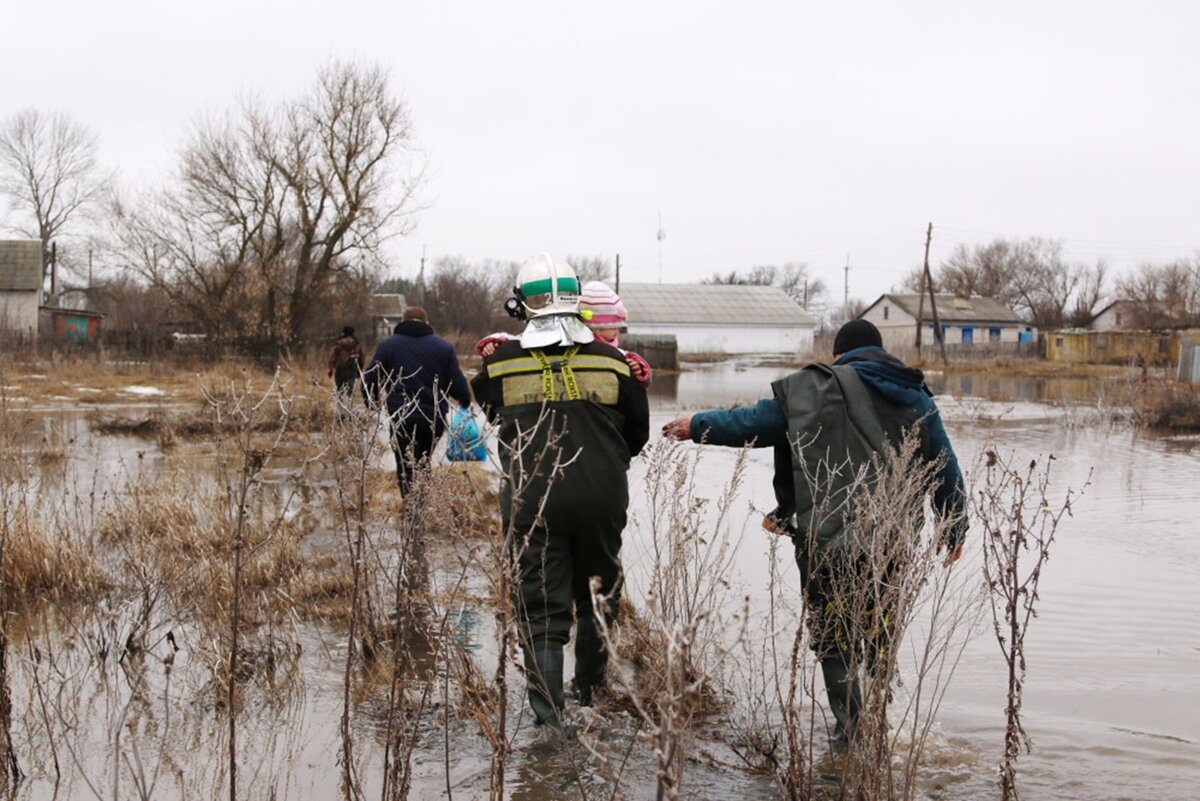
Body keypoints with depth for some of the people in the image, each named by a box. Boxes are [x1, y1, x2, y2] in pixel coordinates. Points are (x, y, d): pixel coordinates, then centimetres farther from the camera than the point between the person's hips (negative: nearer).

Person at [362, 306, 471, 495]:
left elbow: (370, 381, 5)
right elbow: (457, 383, 4)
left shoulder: (387, 346, 4)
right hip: (435, 418, 2)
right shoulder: (443, 347, 6)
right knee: (423, 465, 19)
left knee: (406, 469, 1)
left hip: (402, 418, -2)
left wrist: (371, 405, 22)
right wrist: (465, 402, 23)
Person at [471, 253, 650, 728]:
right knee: (598, 598, 20)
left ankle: (548, 716, -3)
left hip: (531, 503, -1)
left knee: (541, 609, 4)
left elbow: (485, 407, 17)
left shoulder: (501, 364, -1)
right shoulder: (611, 362, 1)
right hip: (601, 500, 1)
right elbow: (638, 431, 11)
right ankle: (592, 698, 33)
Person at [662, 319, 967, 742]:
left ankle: (850, 728, 5)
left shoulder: (814, 386, -1)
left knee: (832, 637, 10)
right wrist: (955, 529, 28)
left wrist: (697, 426, 15)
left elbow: (753, 422, 1)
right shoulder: (917, 399, 11)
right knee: (878, 635, 20)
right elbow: (947, 470, 15)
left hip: (825, 541, -3)